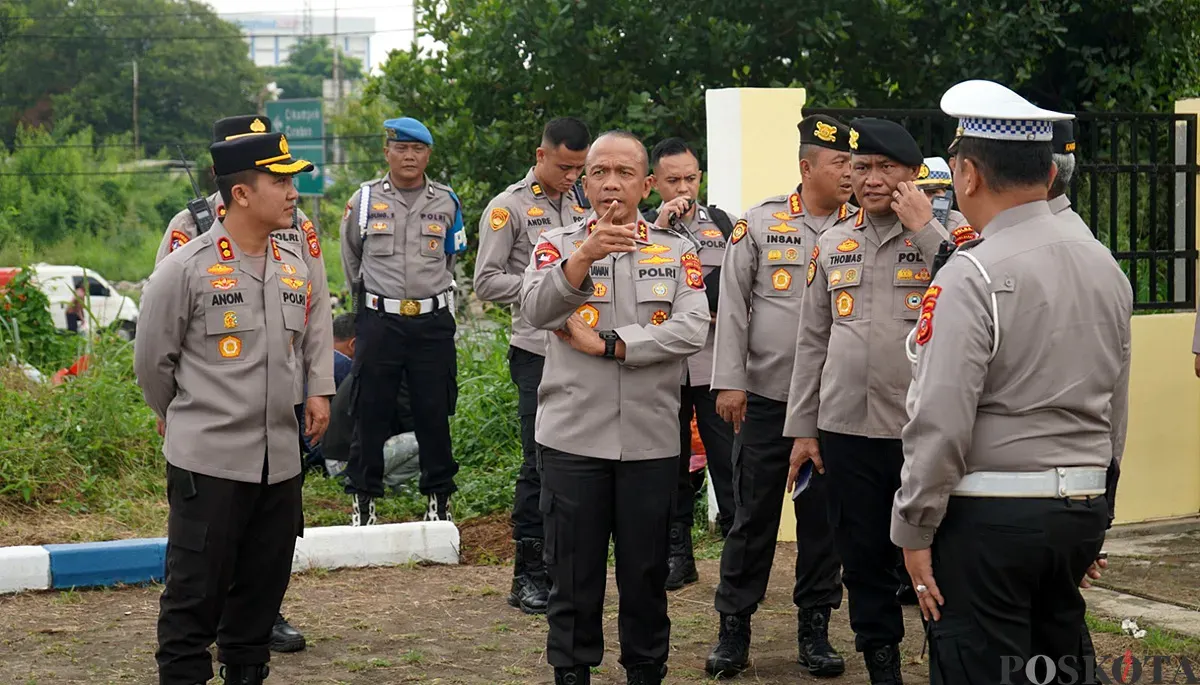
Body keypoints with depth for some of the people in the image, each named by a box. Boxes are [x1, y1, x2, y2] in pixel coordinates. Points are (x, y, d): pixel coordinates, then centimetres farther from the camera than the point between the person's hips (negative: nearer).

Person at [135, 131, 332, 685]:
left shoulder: (297, 268, 8)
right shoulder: (186, 268, -9)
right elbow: (152, 360, 0)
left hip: (280, 462, 6)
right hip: (208, 463, -6)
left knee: (262, 591, 14)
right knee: (194, 596, -2)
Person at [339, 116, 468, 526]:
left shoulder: (446, 203, 6)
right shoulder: (364, 200, 3)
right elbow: (350, 255, 18)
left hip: (433, 322, 1)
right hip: (378, 321, -1)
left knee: (434, 413, 4)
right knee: (371, 412, 1)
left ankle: (439, 497, 15)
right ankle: (363, 498, 11)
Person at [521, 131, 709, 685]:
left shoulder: (676, 253, 6)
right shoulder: (557, 245, 3)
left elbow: (692, 329, -10)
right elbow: (536, 310, -17)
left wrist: (605, 344, -14)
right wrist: (587, 255, -33)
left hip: (651, 439, 1)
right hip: (573, 436, -1)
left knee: (646, 570, 10)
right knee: (574, 570, 7)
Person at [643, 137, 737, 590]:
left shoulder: (721, 223, 10)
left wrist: (722, 314, -2)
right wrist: (659, 226, -17)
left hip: (715, 361, 0)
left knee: (728, 460, -5)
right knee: (671, 463, 8)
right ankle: (677, 552, 17)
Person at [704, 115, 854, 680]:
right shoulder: (760, 223, 1)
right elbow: (733, 304, 1)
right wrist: (730, 381, -3)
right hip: (766, 397, -1)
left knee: (824, 517, 9)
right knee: (755, 515, 5)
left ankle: (814, 627, 20)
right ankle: (734, 627, 15)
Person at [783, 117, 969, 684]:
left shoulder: (948, 235, -1)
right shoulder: (832, 246, 12)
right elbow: (812, 342, 14)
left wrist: (923, 229, -16)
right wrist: (802, 429, 11)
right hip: (846, 430, 4)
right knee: (863, 558, 11)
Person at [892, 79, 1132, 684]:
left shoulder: (973, 275, -15)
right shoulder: (1105, 266, 8)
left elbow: (941, 419, -18)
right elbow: (1115, 409, 15)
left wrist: (914, 530, -9)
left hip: (988, 518, -7)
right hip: (1083, 509, 8)